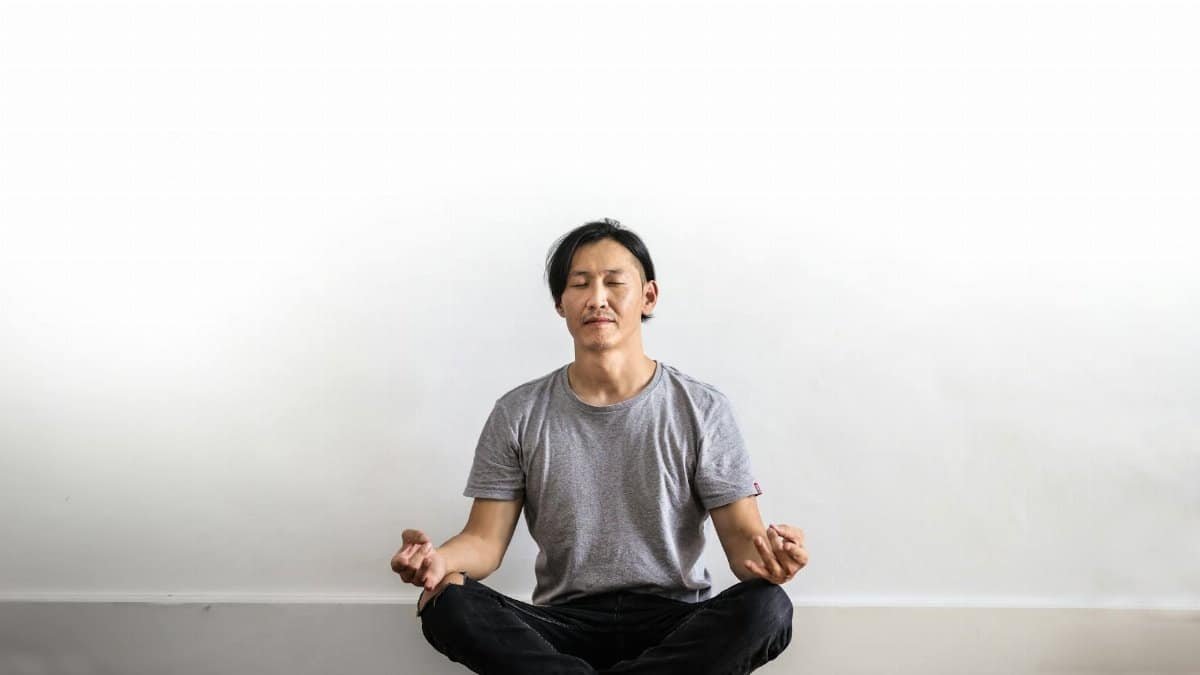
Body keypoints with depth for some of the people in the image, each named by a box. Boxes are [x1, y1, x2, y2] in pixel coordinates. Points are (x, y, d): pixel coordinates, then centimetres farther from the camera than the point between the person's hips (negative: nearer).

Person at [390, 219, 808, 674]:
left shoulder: (702, 410, 2)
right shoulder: (518, 414, 5)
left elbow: (742, 536, -2)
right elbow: (485, 540, 2)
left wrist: (763, 556, -27)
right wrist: (439, 559, -22)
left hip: (676, 625, 0)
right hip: (562, 624, 1)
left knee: (767, 607, -32)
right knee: (445, 604, -27)